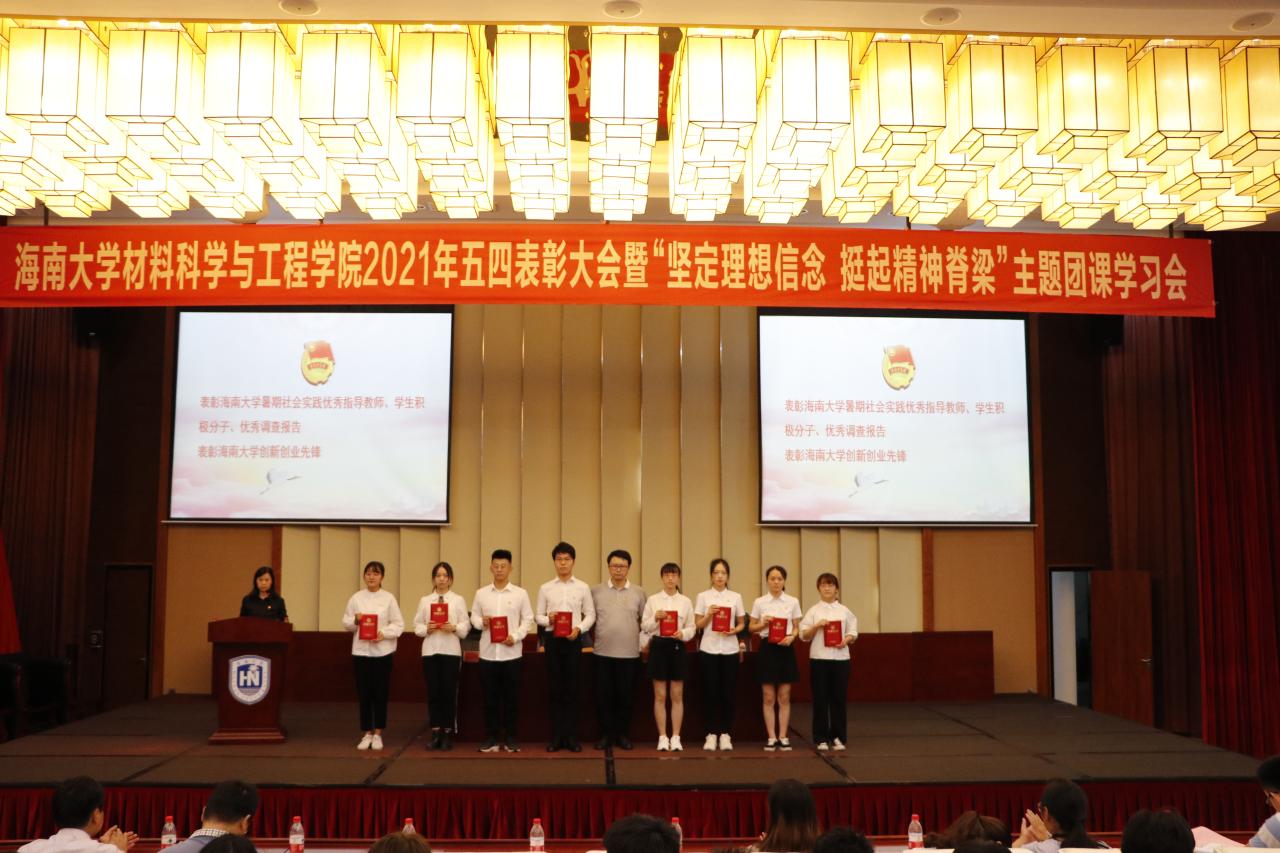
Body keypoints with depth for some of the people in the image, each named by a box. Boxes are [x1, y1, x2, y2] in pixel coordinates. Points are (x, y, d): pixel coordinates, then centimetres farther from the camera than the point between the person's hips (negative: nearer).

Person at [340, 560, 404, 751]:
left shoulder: (389, 598, 1)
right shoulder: (356, 598, 5)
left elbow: (399, 624, -1)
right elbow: (346, 623, 7)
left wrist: (384, 633, -16)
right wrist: (355, 620, -13)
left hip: (382, 651, -1)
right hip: (361, 650, 1)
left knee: (380, 694, 3)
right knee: (364, 694, 4)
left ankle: (377, 734, 14)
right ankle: (367, 733, 15)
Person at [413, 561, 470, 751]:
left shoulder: (458, 600, 5)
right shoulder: (425, 600, 11)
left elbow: (466, 626, 0)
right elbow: (416, 625, 8)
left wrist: (454, 628, -18)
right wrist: (426, 629, -11)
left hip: (451, 650, -2)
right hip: (430, 650, 2)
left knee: (449, 692, -1)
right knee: (433, 692, 2)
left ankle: (448, 734, 8)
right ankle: (435, 733, 9)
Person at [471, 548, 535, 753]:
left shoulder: (520, 593, 2)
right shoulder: (481, 593, 7)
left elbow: (528, 620, 2)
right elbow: (473, 617, 10)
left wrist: (515, 636, -12)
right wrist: (481, 622, -12)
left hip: (511, 653, -1)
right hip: (488, 652, 1)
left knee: (511, 697, 3)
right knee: (490, 697, 5)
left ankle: (510, 737, 13)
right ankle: (491, 737, 14)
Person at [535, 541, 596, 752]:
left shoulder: (582, 587, 5)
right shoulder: (545, 588, 7)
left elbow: (590, 614, 5)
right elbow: (537, 615, 7)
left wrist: (579, 628, -12)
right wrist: (548, 619, -13)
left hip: (573, 640, 0)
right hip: (552, 639, 0)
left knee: (572, 688, 1)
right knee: (554, 688, 3)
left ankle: (571, 736, 8)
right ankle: (556, 736, 10)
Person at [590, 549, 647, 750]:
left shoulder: (638, 593, 7)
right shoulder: (596, 591, 5)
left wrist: (643, 642, 6)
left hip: (629, 653, 0)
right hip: (603, 652, 0)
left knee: (626, 696, 4)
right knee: (603, 695, 3)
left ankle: (623, 734, 16)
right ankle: (606, 734, 14)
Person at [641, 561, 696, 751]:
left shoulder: (686, 601, 6)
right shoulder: (652, 600, 4)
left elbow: (692, 628, 4)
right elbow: (644, 627, 2)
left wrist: (683, 633, -16)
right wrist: (655, 618, -16)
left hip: (677, 646, 1)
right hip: (659, 645, -1)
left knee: (677, 695, 4)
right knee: (660, 695, 3)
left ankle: (675, 737, 10)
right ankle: (662, 737, 9)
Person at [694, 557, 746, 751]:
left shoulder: (736, 597, 7)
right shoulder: (703, 596, 4)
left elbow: (742, 624, 11)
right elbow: (697, 625, 3)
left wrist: (734, 630, -10)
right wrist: (708, 615, -15)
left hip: (729, 650, 1)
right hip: (708, 649, -1)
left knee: (728, 693, 1)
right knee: (710, 692, -1)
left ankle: (725, 734, 9)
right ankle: (711, 734, 6)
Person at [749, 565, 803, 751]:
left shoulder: (793, 602, 3)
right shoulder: (759, 602, 2)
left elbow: (797, 628, 6)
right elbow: (752, 627, 6)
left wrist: (791, 637, -14)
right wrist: (763, 624, -13)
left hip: (786, 648, 0)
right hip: (767, 647, 0)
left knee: (784, 697, 4)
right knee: (768, 697, 2)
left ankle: (783, 737, 11)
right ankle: (771, 737, 9)